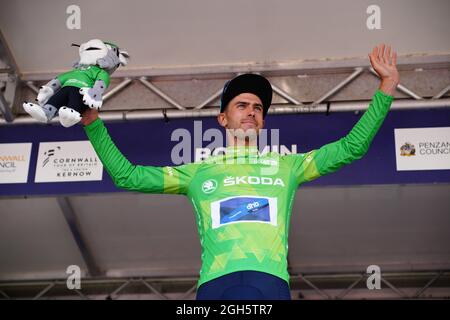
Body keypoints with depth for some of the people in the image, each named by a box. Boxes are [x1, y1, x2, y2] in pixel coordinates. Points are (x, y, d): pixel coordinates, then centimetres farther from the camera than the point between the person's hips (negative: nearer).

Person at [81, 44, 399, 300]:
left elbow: (352, 147, 22)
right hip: (215, 283, 0)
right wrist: (94, 122, 18)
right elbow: (127, 175, 22)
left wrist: (387, 87, 20)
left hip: (271, 282, 0)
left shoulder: (286, 166, 23)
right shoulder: (198, 172, 22)